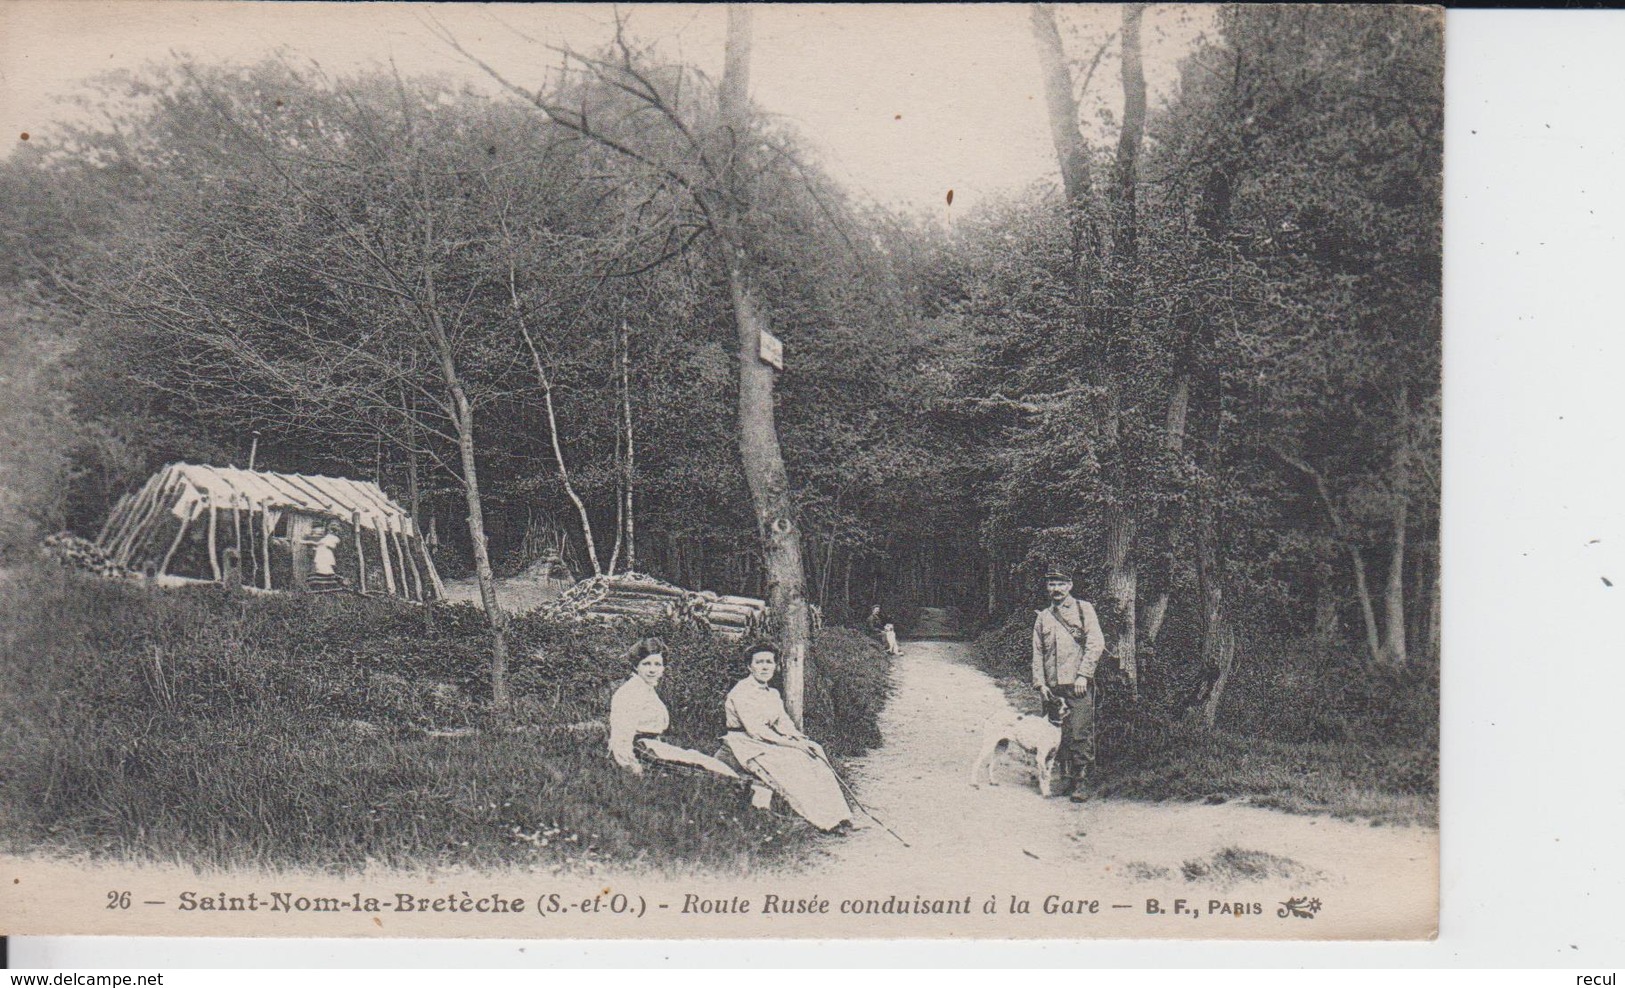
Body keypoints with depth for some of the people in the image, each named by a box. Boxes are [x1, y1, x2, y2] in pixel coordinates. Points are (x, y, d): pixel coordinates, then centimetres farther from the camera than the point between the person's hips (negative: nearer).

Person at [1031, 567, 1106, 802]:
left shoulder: (1084, 609, 5)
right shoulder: (1042, 618, 16)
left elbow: (1096, 644, -4)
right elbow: (1037, 654, 16)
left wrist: (1083, 675, -12)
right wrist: (1040, 684, 4)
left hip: (1079, 684, -5)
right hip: (1053, 687, 5)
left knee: (1080, 733, -9)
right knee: (1059, 734, 5)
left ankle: (1082, 782, -6)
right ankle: (1066, 778, 14)